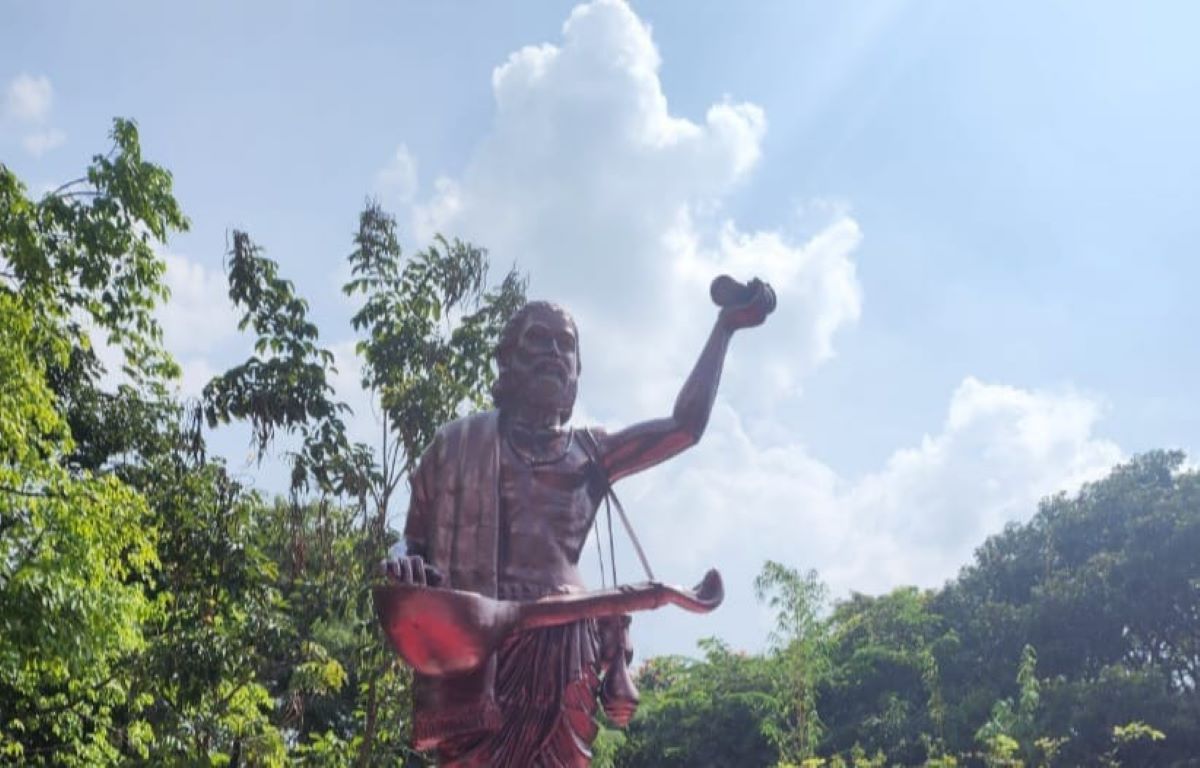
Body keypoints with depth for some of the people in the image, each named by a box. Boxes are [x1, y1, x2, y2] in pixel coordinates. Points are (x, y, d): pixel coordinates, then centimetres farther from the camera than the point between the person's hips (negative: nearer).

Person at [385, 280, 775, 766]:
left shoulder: (590, 452, 20)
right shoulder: (459, 444, 14)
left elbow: (685, 425, 17)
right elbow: (413, 542, 13)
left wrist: (725, 327, 16)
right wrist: (407, 567, -12)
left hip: (563, 650, 3)